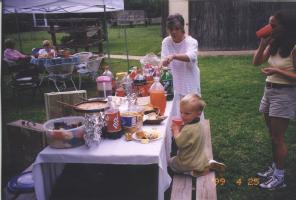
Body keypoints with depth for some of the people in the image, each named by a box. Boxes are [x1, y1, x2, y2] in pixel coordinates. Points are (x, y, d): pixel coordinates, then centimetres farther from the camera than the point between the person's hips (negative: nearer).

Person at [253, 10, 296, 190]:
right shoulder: (274, 44, 5)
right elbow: (257, 62, 8)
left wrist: (277, 71, -26)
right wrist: (263, 44, -4)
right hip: (269, 91, 8)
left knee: (278, 138, 1)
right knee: (273, 136, 17)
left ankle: (280, 177, 16)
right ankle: (275, 168, 33)